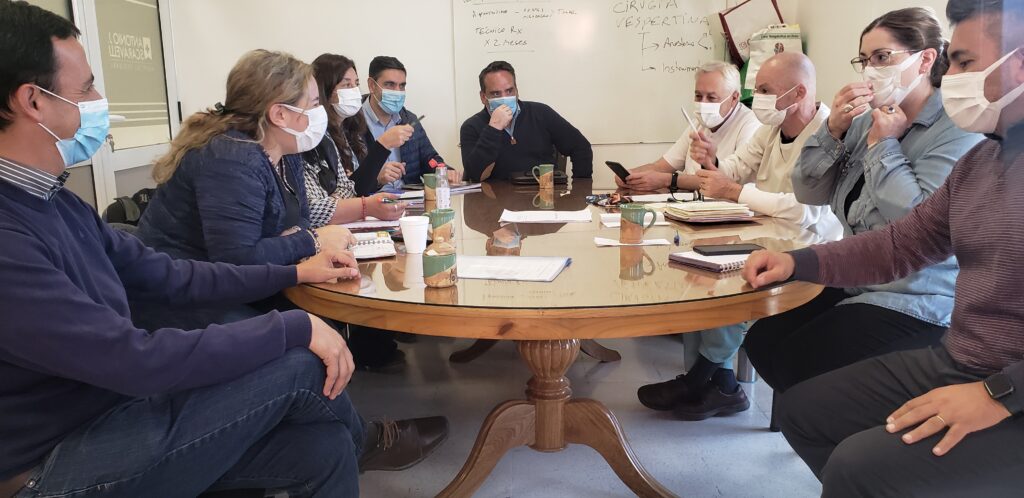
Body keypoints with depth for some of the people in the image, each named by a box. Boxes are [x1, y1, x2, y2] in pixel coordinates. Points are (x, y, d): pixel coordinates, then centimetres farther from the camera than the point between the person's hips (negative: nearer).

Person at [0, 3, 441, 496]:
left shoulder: (51, 200, 6)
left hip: (114, 408, 8)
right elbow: (136, 361, -31)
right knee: (300, 364, -16)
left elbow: (167, 274, 10)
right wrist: (296, 326, -26)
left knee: (323, 451, -9)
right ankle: (362, 441, 17)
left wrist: (297, 273, 8)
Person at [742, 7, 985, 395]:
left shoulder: (957, 131, -14)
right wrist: (833, 129, -11)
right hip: (853, 286, 7)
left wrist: (883, 145, -18)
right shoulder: (867, 121, 7)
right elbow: (809, 193, 3)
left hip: (914, 305, -7)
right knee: (762, 342, -3)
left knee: (796, 365, -16)